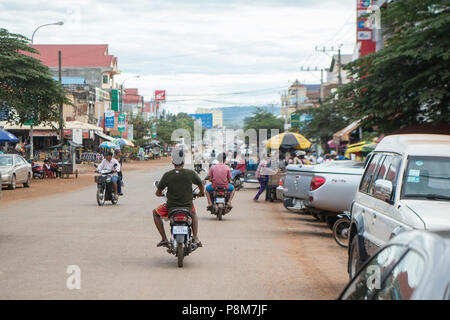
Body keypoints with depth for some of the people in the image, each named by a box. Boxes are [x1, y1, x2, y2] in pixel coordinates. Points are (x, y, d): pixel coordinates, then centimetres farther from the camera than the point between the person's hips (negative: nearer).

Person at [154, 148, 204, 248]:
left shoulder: (167, 175, -12)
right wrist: (201, 193, 30)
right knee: (193, 214, 37)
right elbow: (201, 185, 7)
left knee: (155, 213, 27)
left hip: (171, 207, -2)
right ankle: (196, 238, 21)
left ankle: (164, 239, 18)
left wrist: (160, 194, 21)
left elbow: (158, 193, -4)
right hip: (188, 206, 2)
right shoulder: (191, 173, -9)